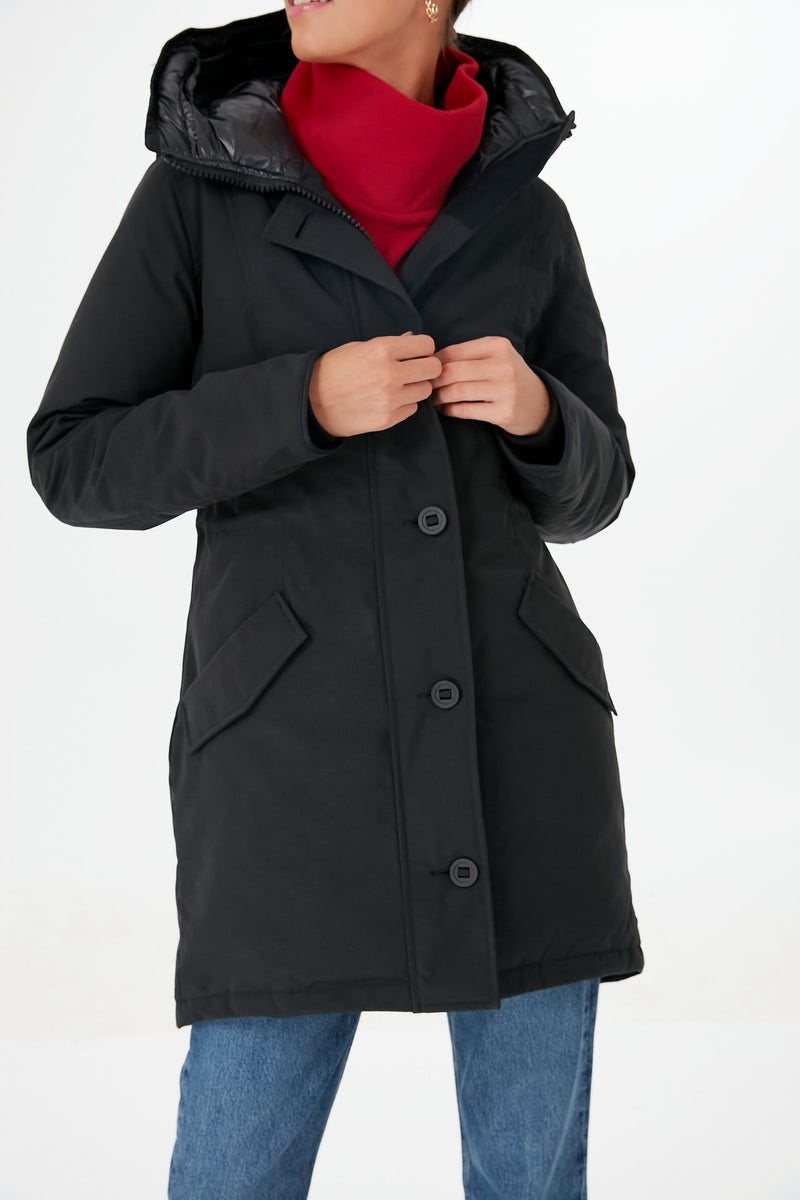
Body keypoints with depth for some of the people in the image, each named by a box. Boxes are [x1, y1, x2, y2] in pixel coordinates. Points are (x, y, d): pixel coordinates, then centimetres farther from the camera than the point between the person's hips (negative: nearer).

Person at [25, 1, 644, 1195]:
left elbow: (581, 488, 14)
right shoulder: (199, 186, 1)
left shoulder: (525, 213, 8)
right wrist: (304, 401, -17)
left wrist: (535, 409, -10)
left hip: (509, 731, 2)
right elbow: (78, 463, -2)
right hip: (299, 732, -2)